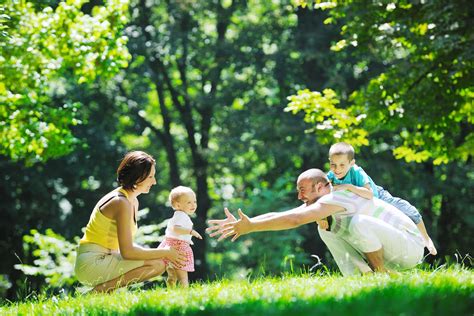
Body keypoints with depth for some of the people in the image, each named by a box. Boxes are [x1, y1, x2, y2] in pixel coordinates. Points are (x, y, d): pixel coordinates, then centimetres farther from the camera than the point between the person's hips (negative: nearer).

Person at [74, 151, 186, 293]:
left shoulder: (133, 201, 13)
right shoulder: (122, 203, -18)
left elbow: (126, 245, 16)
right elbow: (127, 252, -22)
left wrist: (161, 253, 2)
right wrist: (164, 252, -12)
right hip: (92, 263, -10)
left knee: (159, 263, 8)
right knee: (156, 264, -18)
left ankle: (103, 288, 4)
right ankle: (101, 290, -14)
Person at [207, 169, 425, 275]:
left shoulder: (336, 198, -24)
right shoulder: (320, 203, 5)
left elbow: (295, 220, -35)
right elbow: (280, 215, -1)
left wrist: (251, 227, -34)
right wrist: (243, 223, -11)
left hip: (411, 247, -9)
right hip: (388, 251, 9)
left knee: (358, 223, -35)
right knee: (326, 229, 3)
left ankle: (382, 276, -14)